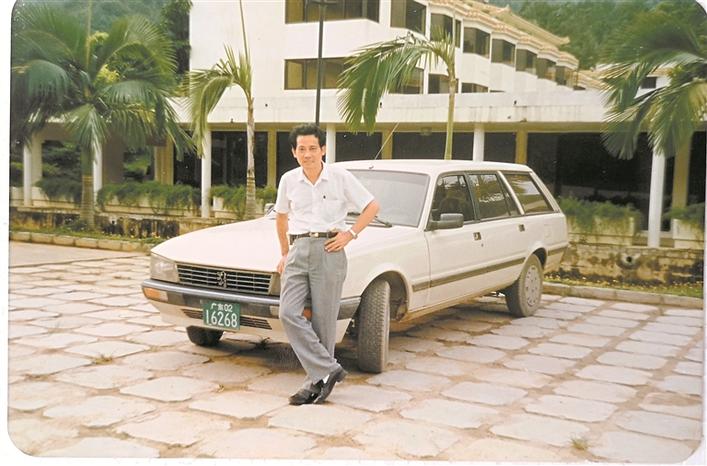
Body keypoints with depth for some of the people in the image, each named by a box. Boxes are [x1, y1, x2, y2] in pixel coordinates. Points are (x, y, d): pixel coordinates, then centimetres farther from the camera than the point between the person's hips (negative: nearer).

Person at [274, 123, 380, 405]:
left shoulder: (340, 177, 0)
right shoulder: (289, 181, 9)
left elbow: (372, 206, 7)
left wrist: (350, 234, -3)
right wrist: (284, 254, 24)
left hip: (328, 250, -3)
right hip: (297, 251, 4)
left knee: (323, 320, -2)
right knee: (289, 313, -12)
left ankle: (317, 379, 9)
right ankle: (329, 370, -8)